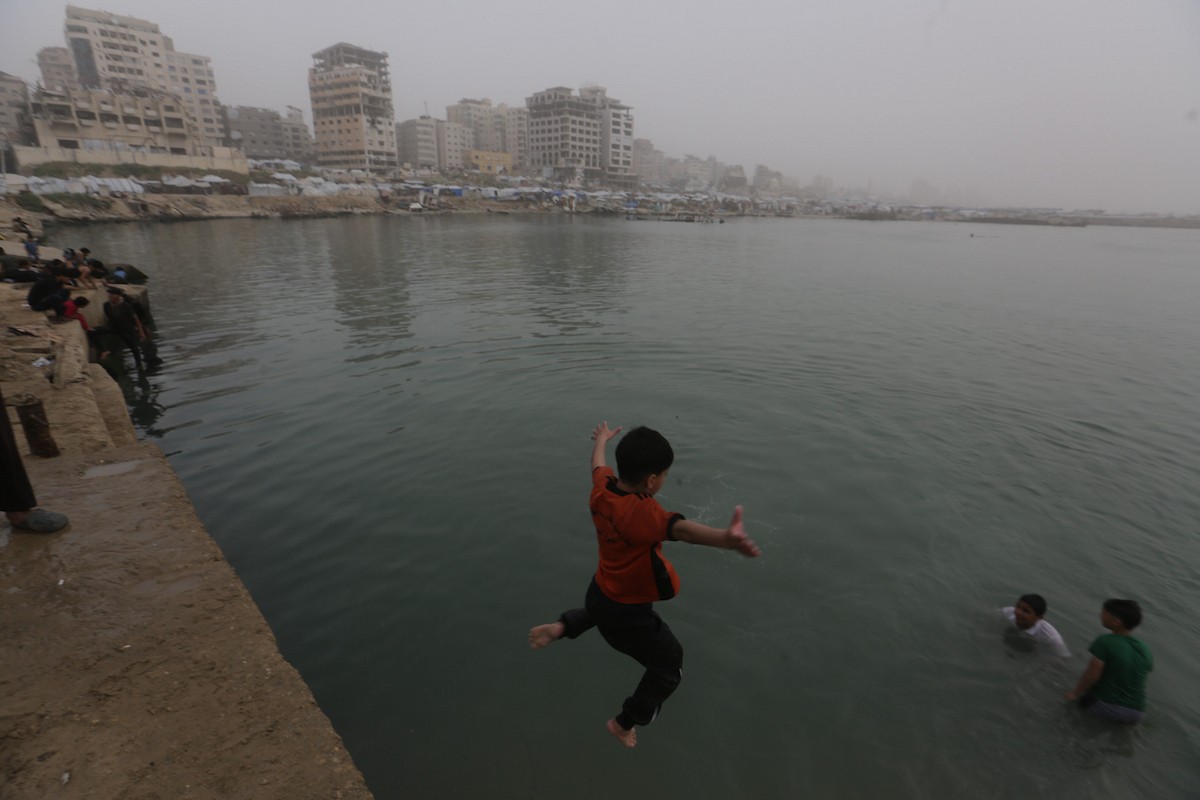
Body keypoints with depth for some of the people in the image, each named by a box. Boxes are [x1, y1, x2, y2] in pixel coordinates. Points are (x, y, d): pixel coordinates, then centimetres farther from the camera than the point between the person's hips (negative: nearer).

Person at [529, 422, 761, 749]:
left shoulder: (602, 489, -14)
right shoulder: (641, 513, -38)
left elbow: (598, 464, 9)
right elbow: (680, 528, -58)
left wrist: (601, 439, 31)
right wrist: (725, 538, -76)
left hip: (600, 591, 7)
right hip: (628, 614, -7)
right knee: (669, 665, 20)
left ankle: (560, 627, 37)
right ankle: (624, 723, 34)